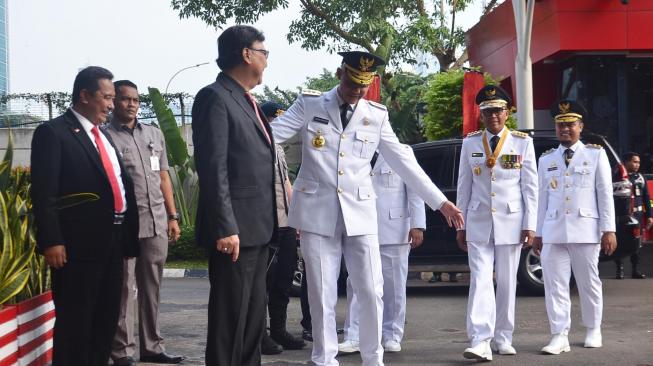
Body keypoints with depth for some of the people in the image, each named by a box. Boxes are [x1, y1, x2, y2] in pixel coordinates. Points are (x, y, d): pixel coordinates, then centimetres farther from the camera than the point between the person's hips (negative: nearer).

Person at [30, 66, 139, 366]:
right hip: (78, 245, -8)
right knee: (75, 321, -3)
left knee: (107, 319, 14)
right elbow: (43, 193, -14)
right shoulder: (53, 132, -6)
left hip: (112, 241, 8)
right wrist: (51, 241, -20)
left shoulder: (103, 137, 19)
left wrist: (128, 233, 16)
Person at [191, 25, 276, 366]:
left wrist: (265, 223, 16)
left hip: (256, 228, 9)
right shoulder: (215, 97, -11)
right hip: (234, 230, -9)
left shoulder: (246, 100, 17)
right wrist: (226, 228, -22)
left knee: (254, 315, 15)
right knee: (230, 316, -2)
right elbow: (213, 168, -18)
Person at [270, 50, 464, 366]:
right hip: (318, 213, -2)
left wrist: (440, 202, 7)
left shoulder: (377, 115, 6)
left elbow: (404, 163, 9)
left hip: (359, 215, 2)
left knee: (371, 293, 2)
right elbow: (269, 135, -6)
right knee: (322, 296, 2)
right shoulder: (309, 104, 1)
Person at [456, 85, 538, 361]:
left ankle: (503, 339, 17)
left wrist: (530, 225, -4)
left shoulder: (522, 142, 2)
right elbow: (464, 186, 7)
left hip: (510, 223, 0)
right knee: (480, 280, -9)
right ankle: (480, 341, -16)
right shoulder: (470, 143, 5)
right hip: (478, 224, 0)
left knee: (507, 282, 6)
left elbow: (530, 186, 1)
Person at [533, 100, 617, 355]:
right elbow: (542, 197, 12)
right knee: (555, 286, -4)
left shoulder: (596, 154, 6)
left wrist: (609, 230, -5)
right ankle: (560, 337, -1)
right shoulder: (546, 159, 13)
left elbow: (605, 194, 2)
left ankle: (593, 331, 24)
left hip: (585, 231, -2)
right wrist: (538, 233, 9)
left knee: (589, 283, 8)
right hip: (553, 233, 2)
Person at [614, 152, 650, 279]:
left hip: (638, 215, 4)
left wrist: (649, 216, 8)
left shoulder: (641, 178, 11)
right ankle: (619, 270, 5)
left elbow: (646, 198, 13)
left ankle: (636, 270, 15)